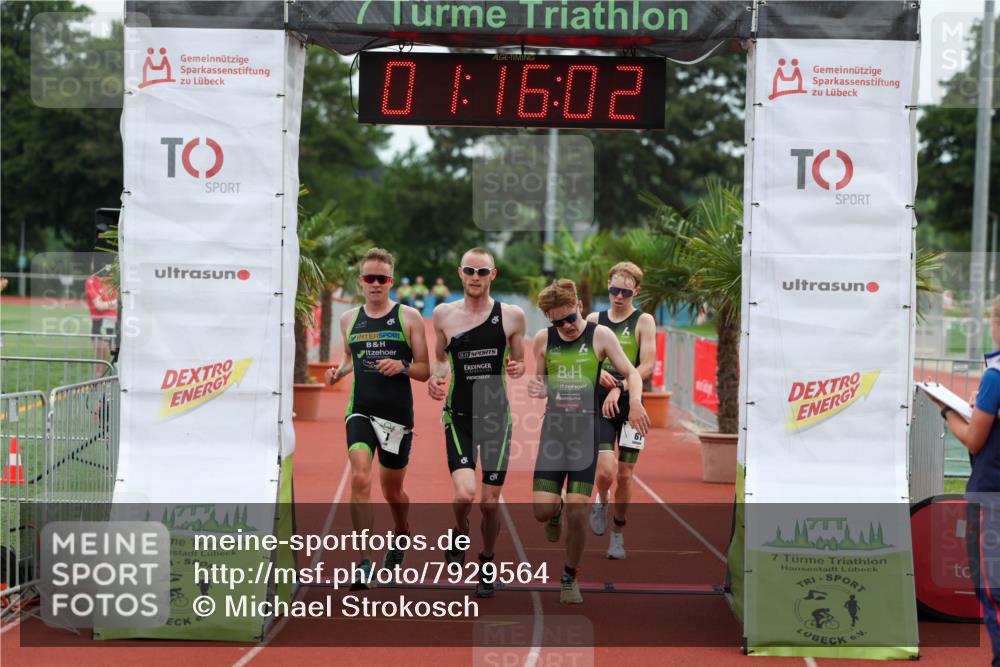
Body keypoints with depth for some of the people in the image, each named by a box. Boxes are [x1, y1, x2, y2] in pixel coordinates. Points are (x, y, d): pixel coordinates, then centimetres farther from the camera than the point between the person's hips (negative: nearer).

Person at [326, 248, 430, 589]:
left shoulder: (408, 317, 0)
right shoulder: (349, 319, 9)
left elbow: (424, 370, 1)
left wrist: (402, 366, -19)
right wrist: (339, 371, 4)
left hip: (398, 414, -1)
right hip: (361, 411, 1)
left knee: (392, 491, 13)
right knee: (360, 479, -20)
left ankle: (402, 534, 47)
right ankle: (365, 562, -19)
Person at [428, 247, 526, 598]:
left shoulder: (511, 316, -1)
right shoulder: (444, 314, 2)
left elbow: (519, 361, 11)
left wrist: (517, 368, -12)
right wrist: (435, 376, -5)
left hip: (496, 416, 0)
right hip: (458, 417, 0)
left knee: (490, 502, 3)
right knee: (464, 494, -19)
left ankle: (486, 564, 28)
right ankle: (460, 532, 15)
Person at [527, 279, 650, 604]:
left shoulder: (600, 335, -2)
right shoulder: (543, 339, 6)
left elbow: (632, 373, -1)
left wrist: (635, 401, -22)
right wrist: (538, 390, -7)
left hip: (586, 428, -2)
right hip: (553, 427, 2)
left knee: (577, 512, -7)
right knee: (542, 510, -8)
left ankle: (570, 577, 13)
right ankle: (556, 511, 31)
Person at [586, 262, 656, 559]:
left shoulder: (643, 321, 0)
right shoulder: (595, 320, 9)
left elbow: (647, 366, -8)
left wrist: (619, 388, -20)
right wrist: (598, 372, -7)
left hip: (630, 405, -1)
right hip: (600, 404, 1)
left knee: (625, 475, 4)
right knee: (605, 470, -16)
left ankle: (618, 533, 21)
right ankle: (601, 502, 17)